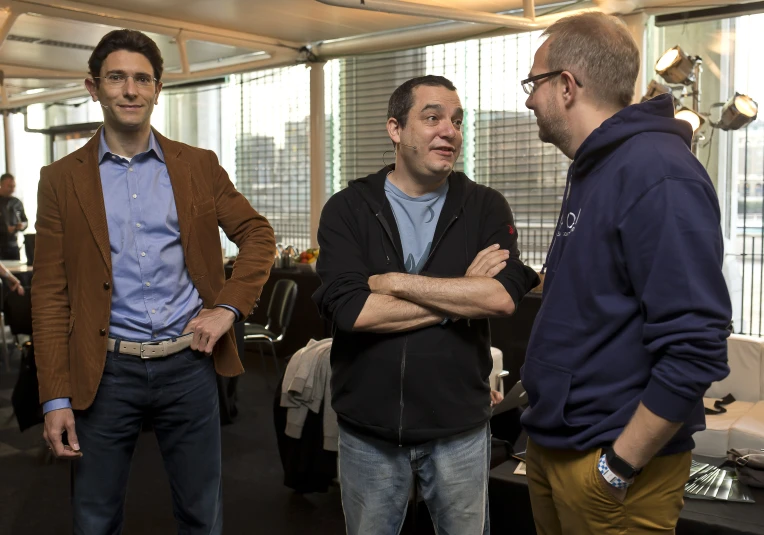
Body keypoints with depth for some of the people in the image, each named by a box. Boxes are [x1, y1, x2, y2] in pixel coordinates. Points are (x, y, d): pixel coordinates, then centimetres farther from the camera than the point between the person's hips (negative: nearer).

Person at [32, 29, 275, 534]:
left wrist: (228, 307, -6)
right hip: (104, 372, 0)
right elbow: (50, 294, -1)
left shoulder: (199, 166, 5)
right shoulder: (62, 179, 1)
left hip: (189, 364, 1)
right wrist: (56, 396, -6)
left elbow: (258, 234, 8)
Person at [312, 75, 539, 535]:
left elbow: (503, 296, -18)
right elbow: (351, 309, -18)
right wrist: (461, 295, -14)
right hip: (368, 430, 0)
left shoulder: (486, 208, -1)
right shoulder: (347, 210, -4)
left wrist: (396, 282, -17)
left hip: (459, 427, 1)